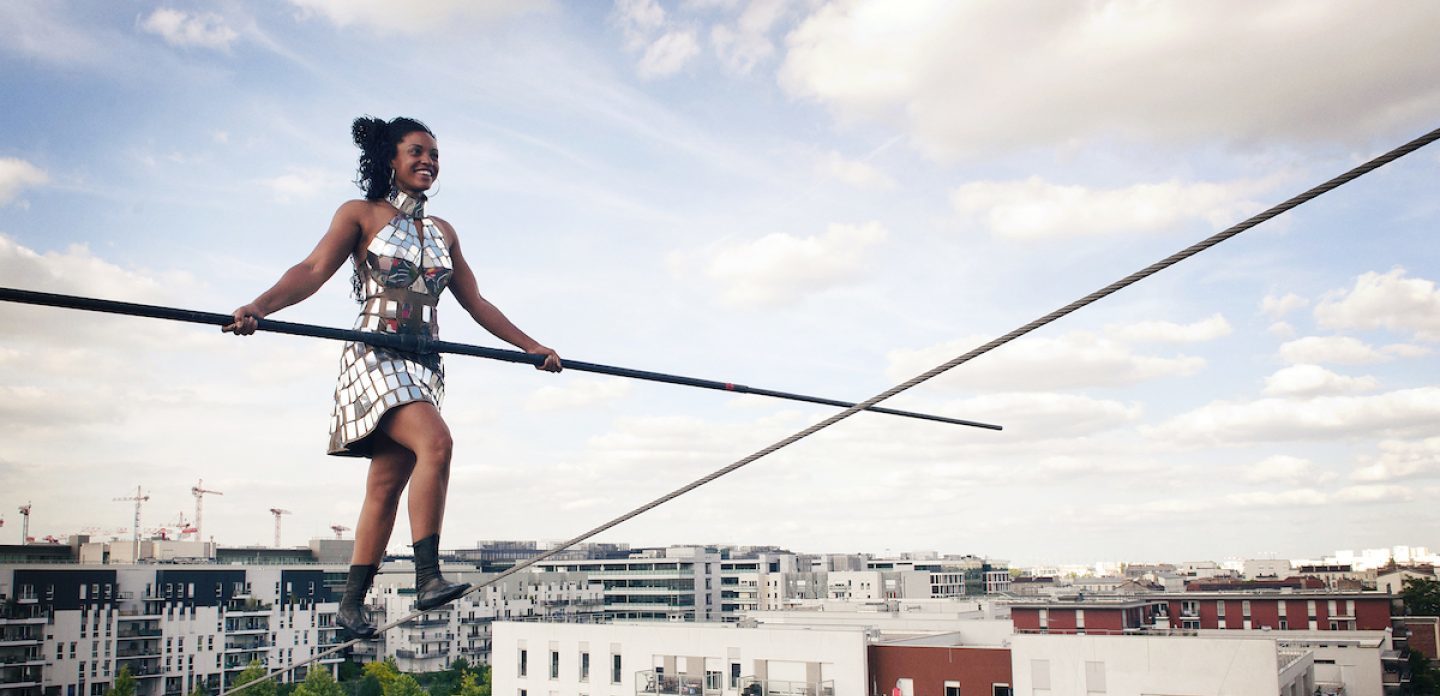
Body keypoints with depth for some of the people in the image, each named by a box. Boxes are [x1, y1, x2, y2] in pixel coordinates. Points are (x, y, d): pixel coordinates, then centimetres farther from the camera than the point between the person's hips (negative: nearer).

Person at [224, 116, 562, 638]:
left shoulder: (442, 232, 20)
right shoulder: (361, 215, 4)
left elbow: (475, 302, 23)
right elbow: (313, 270, -10)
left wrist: (532, 347, 21)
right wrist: (259, 307, -28)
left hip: (423, 365, 5)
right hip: (375, 358, -5)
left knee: (386, 488, 2)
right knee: (436, 441, -28)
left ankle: (352, 605, 10)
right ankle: (427, 577, -26)